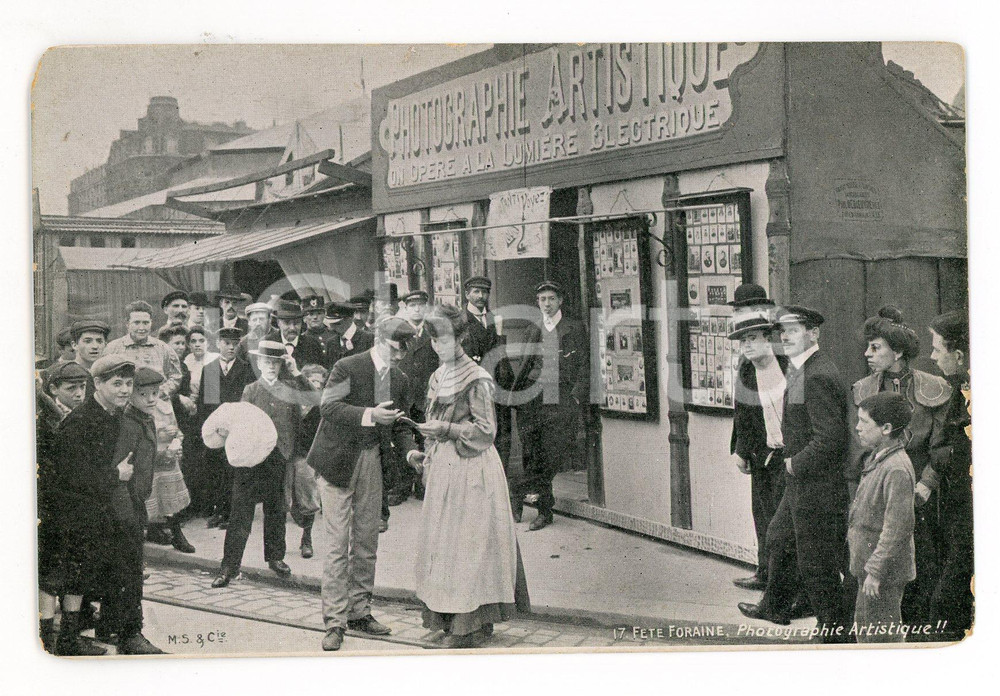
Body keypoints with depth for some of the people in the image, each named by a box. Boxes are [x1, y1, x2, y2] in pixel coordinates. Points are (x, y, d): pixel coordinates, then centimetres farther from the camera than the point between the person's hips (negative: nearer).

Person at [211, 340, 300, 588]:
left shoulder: (290, 392, 9)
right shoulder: (250, 391, 6)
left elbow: (297, 424, 9)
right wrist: (228, 430, -18)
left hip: (279, 458, 2)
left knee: (276, 509, 11)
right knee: (241, 511, -4)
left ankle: (275, 557, 26)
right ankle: (230, 565, -1)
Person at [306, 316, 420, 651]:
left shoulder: (400, 380, 8)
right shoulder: (347, 368, -11)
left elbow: (399, 425, 13)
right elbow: (328, 407, -22)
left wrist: (411, 451, -6)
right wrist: (370, 415, -33)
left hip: (372, 463, 6)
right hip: (339, 462, -6)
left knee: (367, 543, 12)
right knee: (338, 545, -5)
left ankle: (359, 612, 24)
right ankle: (334, 621, 1)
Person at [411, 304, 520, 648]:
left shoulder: (476, 379, -11)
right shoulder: (438, 377, 12)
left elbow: (486, 430, -13)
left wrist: (446, 429, -19)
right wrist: (426, 454, 10)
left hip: (470, 468, -8)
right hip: (443, 466, 8)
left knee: (467, 541, -4)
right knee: (443, 539, 9)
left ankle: (474, 623, 3)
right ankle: (449, 616, 17)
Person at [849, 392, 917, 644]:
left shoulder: (897, 470, -24)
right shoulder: (875, 459, 7)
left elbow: (897, 528, -25)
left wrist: (875, 571, -22)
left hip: (884, 570, -10)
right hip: (867, 563, 10)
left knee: (881, 636, 1)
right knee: (863, 627, 20)